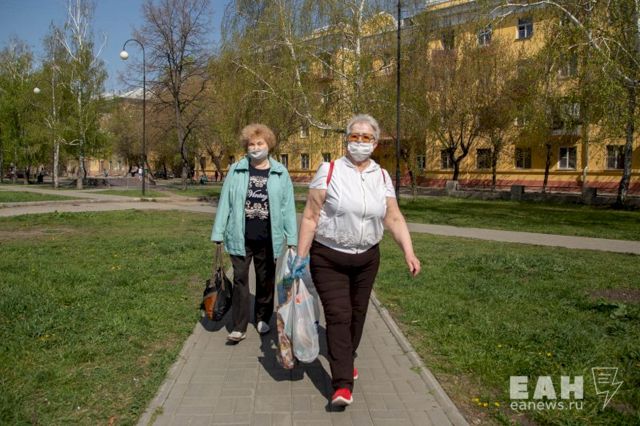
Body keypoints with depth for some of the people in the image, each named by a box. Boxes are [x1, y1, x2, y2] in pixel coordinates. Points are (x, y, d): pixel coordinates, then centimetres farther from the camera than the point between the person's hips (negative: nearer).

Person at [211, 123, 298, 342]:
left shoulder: (280, 173, 0)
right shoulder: (236, 170, 1)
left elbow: (288, 207, 0)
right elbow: (225, 203, 1)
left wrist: (292, 238, -4)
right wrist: (218, 233, -1)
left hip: (268, 239, 0)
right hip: (240, 238, 0)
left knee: (266, 281, 14)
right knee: (240, 279, 4)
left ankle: (263, 318, 32)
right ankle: (239, 327, 12)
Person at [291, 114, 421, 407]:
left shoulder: (382, 177, 4)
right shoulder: (329, 170, -8)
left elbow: (394, 218, 2)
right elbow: (311, 216, -9)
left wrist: (409, 252, -9)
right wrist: (301, 255, -12)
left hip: (366, 258, 4)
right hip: (329, 258, -4)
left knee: (357, 314, 15)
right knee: (338, 316, -8)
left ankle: (347, 359, 39)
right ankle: (343, 385, -5)